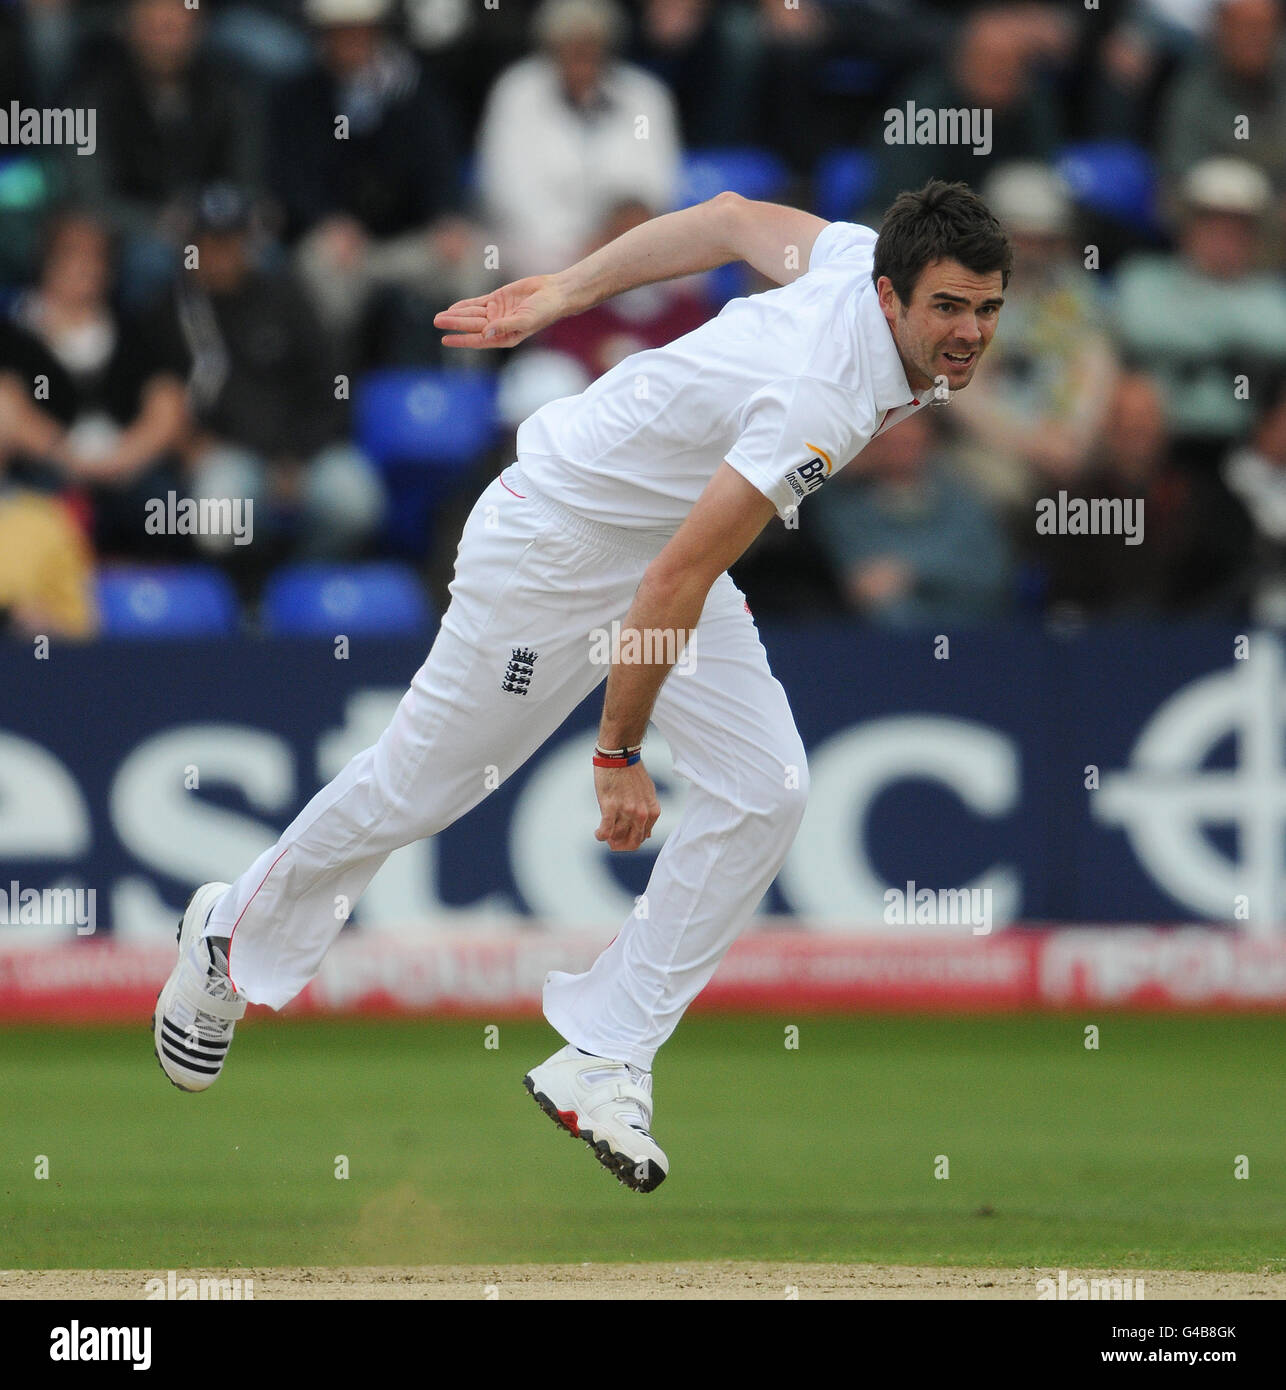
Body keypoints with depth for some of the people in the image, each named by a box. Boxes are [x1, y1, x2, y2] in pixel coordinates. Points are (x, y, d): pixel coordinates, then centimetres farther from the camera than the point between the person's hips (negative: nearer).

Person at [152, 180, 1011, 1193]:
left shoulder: (868, 255, -11)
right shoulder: (821, 402, -37)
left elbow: (733, 219, 7)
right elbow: (672, 585, -34)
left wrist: (562, 295, 15)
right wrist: (620, 751, -26)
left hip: (665, 538, 8)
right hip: (555, 548, -8)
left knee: (764, 792, -7)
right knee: (421, 785, 8)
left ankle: (603, 1060, -2)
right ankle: (241, 931, 36)